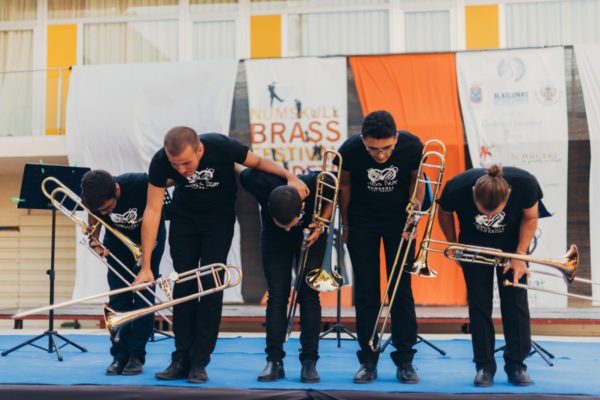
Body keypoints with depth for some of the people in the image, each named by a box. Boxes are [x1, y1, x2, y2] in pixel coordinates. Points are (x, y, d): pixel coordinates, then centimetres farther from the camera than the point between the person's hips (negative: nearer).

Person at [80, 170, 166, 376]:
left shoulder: (142, 184, -38)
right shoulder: (95, 198, -26)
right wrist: (94, 240, -22)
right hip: (117, 240, 3)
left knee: (143, 296, -9)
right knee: (118, 298, -4)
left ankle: (137, 355, -1)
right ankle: (120, 354, 4)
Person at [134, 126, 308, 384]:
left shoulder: (221, 147, -32)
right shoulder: (160, 162, -28)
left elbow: (257, 162, -12)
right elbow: (152, 212, -26)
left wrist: (289, 176, -31)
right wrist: (145, 266, -28)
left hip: (219, 217, -2)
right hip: (184, 217, 2)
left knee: (211, 285, -10)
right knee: (183, 284, -2)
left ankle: (199, 363, -4)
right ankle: (181, 359, 7)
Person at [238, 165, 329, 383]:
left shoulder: (316, 185, -37)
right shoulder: (261, 183, -37)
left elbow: (331, 198, -14)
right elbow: (238, 168, -18)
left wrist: (321, 224, -24)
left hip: (310, 235, 0)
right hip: (274, 238, 1)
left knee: (309, 295, -7)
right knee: (277, 296, -6)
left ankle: (309, 361, -2)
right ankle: (274, 361, -1)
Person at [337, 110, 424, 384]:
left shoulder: (412, 146, -24)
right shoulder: (349, 150, -25)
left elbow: (416, 181, -4)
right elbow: (345, 186, -5)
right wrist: (345, 225, 4)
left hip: (399, 219, 0)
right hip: (362, 221, 0)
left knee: (402, 291, -2)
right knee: (366, 292, 0)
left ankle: (405, 361, 7)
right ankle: (368, 360, 9)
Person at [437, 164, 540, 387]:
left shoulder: (525, 184, -33)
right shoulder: (456, 188, -33)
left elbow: (530, 218, -13)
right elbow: (444, 214, -9)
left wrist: (520, 256, -18)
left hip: (511, 243, 0)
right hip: (474, 244, 0)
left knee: (515, 302, -4)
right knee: (479, 303, -5)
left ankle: (516, 366, 5)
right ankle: (484, 366, 4)